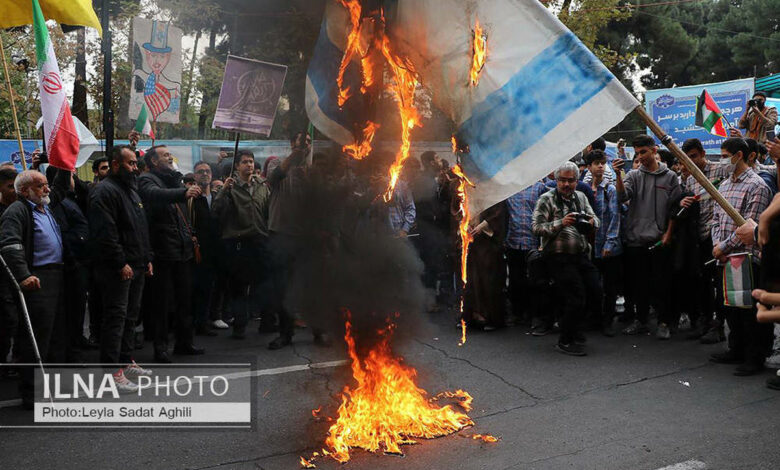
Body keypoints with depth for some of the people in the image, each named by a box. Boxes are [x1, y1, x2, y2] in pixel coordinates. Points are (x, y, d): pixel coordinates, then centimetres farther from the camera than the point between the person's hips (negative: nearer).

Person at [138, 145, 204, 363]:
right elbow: (156, 194, -30)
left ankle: (184, 342, 24)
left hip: (183, 249, 8)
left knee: (185, 298, 13)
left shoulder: (174, 180, 19)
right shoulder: (147, 180, -5)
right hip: (163, 251, -7)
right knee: (162, 302, -1)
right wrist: (184, 192, -45)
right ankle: (160, 347, 7)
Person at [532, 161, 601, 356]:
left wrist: (591, 222, -7)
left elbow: (595, 220, 17)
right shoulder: (547, 199, -5)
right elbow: (536, 227, -12)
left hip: (581, 255, 7)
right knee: (577, 296, -13)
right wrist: (561, 223, -24)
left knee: (596, 292, 3)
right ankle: (565, 341, 2)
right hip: (559, 257, -7)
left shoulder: (581, 197, 15)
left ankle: (571, 326, 27)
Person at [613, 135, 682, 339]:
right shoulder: (634, 175, 8)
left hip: (659, 240, -2)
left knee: (660, 282, 2)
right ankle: (640, 320, 21)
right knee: (638, 282, 9)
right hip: (635, 239, 2)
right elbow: (622, 196, -10)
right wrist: (618, 175, -24)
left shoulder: (670, 176, 5)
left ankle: (663, 323, 12)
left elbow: (675, 208, 4)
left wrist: (668, 233, -4)